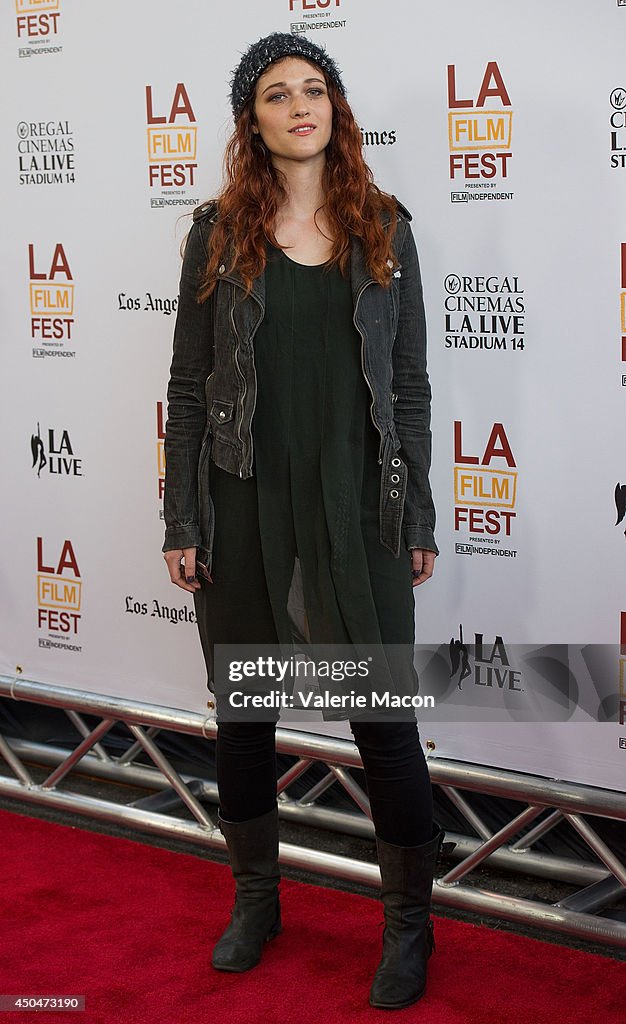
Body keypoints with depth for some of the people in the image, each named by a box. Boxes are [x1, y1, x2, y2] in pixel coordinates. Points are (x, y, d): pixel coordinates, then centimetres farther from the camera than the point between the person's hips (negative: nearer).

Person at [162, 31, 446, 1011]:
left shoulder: (384, 229, 4)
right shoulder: (220, 232, 2)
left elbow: (410, 384, 5)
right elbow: (189, 384, 3)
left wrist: (418, 518, 3)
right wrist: (183, 521, -1)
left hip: (356, 503, 0)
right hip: (243, 501, 1)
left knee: (384, 719, 0)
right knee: (243, 713, 12)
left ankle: (409, 923, 18)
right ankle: (255, 901, 32)